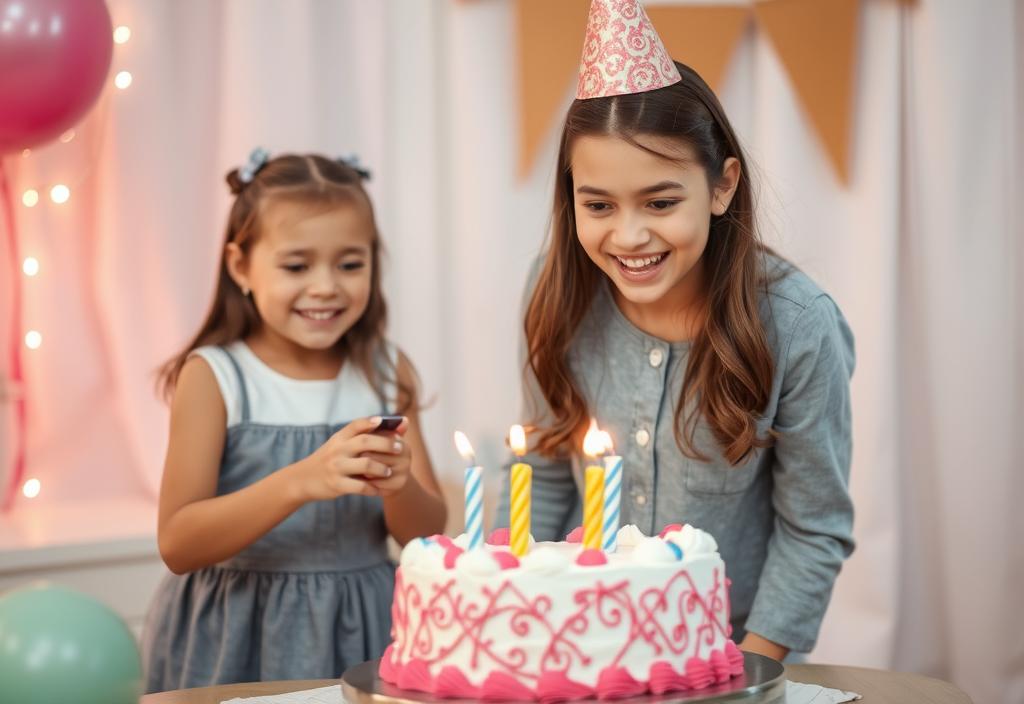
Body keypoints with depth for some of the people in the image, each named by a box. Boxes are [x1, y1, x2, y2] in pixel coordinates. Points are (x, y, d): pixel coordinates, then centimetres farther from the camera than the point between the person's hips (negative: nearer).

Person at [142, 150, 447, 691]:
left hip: (362, 631, 3)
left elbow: (427, 535, 3)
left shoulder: (387, 373, 1)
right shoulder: (213, 376, -9)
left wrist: (398, 485, -19)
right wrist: (301, 481, -27)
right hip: (239, 645, -3)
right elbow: (177, 545, -15)